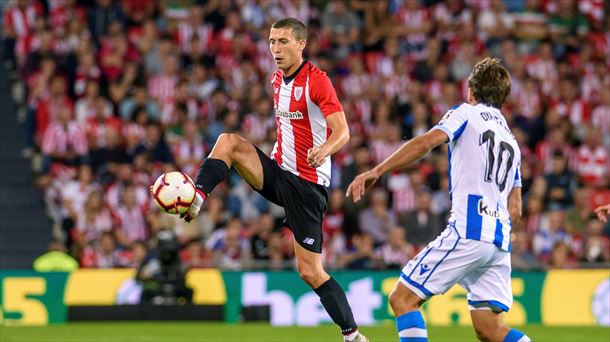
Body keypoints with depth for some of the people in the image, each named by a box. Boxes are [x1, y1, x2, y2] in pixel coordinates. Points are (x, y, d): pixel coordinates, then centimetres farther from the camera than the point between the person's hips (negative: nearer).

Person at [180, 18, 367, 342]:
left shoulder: (316, 80, -15)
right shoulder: (278, 79, 9)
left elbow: (342, 131, -26)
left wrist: (324, 149, -45)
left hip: (307, 184, -7)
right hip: (278, 170, 7)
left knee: (310, 272, -6)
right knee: (228, 141, -17)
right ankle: (196, 198, -28)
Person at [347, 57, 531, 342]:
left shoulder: (467, 114, 6)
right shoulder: (512, 141, 27)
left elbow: (426, 142, -13)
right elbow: (515, 210, 23)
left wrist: (376, 171, -18)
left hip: (467, 230, -7)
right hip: (499, 242, 7)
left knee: (402, 299, -4)